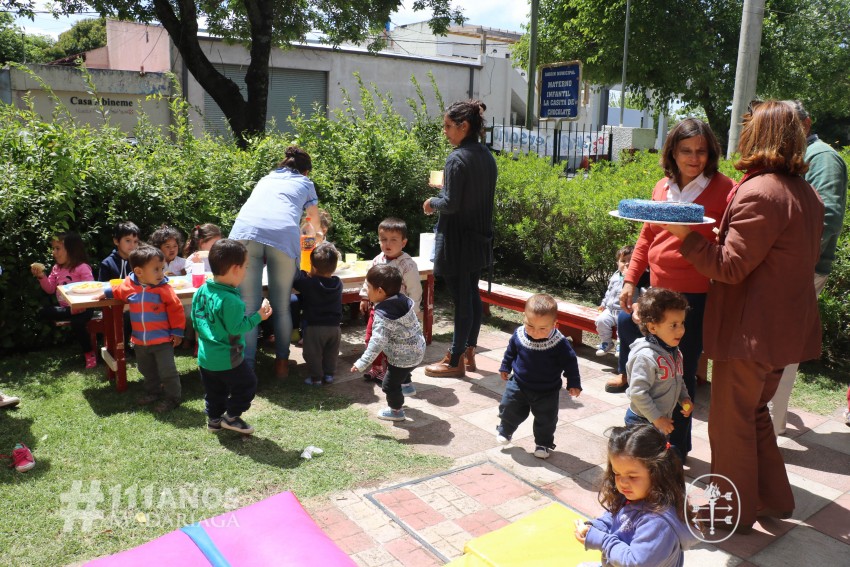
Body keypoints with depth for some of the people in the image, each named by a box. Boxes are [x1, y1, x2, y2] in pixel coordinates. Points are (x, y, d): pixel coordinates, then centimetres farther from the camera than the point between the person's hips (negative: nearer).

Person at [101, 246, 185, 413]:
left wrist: (177, 332, -11)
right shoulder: (128, 286, -6)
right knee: (147, 371, 23)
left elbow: (176, 310, -12)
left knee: (167, 371, 0)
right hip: (140, 341, 5)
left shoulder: (164, 289, -17)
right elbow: (118, 291, 20)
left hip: (162, 340, -5)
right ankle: (153, 392, 42)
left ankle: (172, 397, 16)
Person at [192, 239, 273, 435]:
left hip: (206, 356, 8)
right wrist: (258, 316, -14)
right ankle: (231, 417, 18)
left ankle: (214, 419, 33)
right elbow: (237, 328, -24)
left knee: (214, 390, 22)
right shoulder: (230, 300, -27)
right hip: (228, 359, -8)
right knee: (247, 383, 11)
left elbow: (196, 320, 9)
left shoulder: (201, 291, 0)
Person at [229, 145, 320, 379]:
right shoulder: (305, 183, 32)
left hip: (245, 230, 2)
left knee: (248, 306, 1)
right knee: (281, 306, 9)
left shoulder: (266, 179, 39)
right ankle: (282, 361, 18)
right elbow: (315, 221, 46)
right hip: (283, 235, -2)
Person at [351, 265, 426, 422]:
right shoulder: (404, 300, -8)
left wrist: (362, 363, -33)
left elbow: (377, 343, -35)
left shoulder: (383, 315, -31)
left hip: (403, 357, -8)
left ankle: (396, 411, 32)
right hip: (417, 350, 8)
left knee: (390, 385, 13)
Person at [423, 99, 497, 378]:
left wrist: (431, 203, -2)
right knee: (472, 295, 15)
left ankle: (455, 362, 12)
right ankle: (468, 353, 27)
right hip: (479, 237, 9)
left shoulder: (457, 159, -18)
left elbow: (450, 204, -21)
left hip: (457, 239, -8)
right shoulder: (487, 156, 7)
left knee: (461, 299, -1)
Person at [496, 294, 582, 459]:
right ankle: (505, 430, 40)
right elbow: (511, 351, 4)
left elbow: (570, 362, -11)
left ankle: (543, 443, 35)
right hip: (519, 384, 2)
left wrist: (574, 383, -9)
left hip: (547, 391, -2)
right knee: (509, 408, 11)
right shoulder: (519, 335, -16)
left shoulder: (559, 343, -24)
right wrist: (505, 367, 17)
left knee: (546, 420, 10)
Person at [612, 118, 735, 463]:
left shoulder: (723, 189, -7)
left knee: (681, 373, 3)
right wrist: (630, 280, 12)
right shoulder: (662, 188, 10)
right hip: (658, 288, 5)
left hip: (695, 295, -5)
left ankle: (676, 448, 22)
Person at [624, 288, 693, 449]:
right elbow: (637, 393, -28)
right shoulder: (646, 357, -27)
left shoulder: (674, 351, 2)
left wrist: (684, 398, 2)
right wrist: (657, 418, -23)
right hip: (642, 422, -9)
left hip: (662, 419, 9)